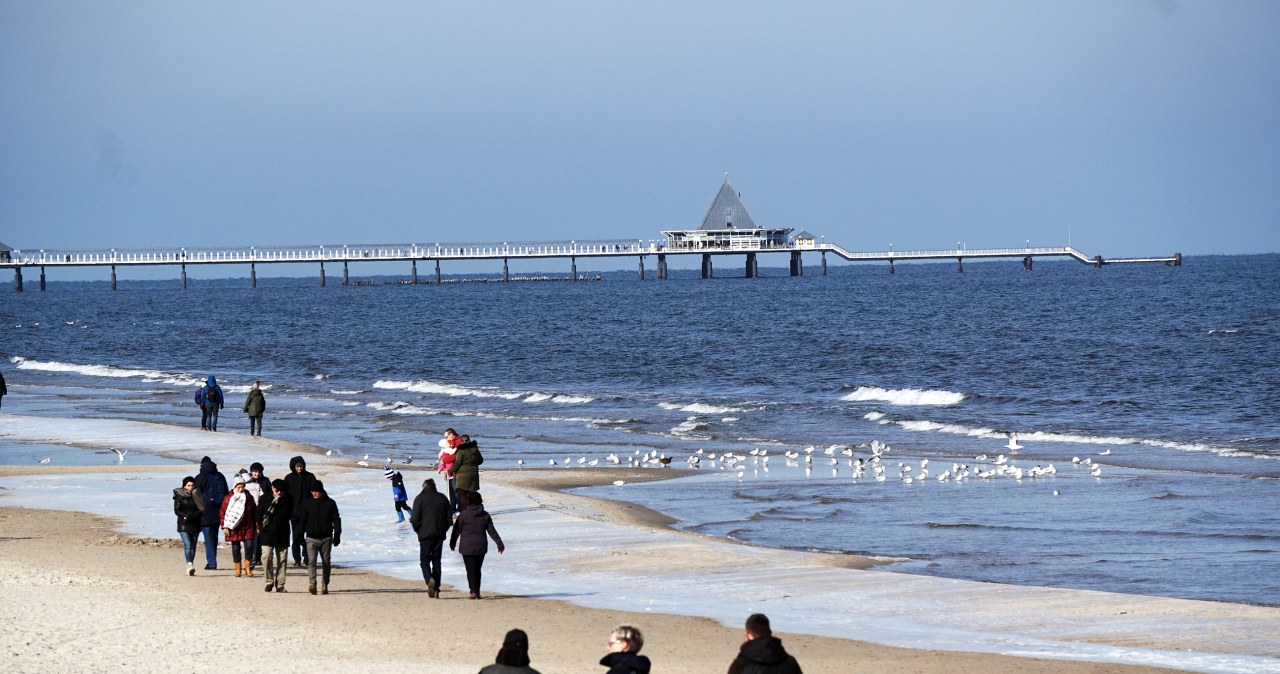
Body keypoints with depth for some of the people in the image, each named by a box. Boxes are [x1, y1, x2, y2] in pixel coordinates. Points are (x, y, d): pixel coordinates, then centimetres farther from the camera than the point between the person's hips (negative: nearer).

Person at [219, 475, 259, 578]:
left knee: (249, 546, -8)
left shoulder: (249, 498, 6)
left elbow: (254, 512, 10)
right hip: (234, 528, -1)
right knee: (236, 549, 5)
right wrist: (225, 527, -5)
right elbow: (222, 513, 2)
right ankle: (238, 569, 14)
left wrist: (257, 526, 8)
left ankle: (248, 568, 5)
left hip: (247, 527, 1)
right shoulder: (228, 499, 1)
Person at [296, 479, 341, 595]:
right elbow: (301, 520, 5)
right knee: (311, 561, -16)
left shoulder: (330, 503, 3)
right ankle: (312, 582, -28)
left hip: (326, 539, 1)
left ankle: (324, 584, 17)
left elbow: (336, 520, 5)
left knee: (326, 563, 6)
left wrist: (337, 536, -2)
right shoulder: (306, 503, 4)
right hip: (311, 538, -1)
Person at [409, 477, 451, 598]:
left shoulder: (420, 499, -6)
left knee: (424, 560, 2)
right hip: (439, 535, 4)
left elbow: (415, 519, -9)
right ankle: (436, 589, 8)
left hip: (425, 535, -4)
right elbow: (449, 518, 7)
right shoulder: (442, 498, 6)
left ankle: (429, 579, -26)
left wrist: (418, 530, 8)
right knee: (436, 561, 10)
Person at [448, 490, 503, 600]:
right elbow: (492, 531, 6)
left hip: (467, 546, -4)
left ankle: (473, 591, -18)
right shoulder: (485, 515, 4)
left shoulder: (463, 514, -6)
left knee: (470, 569, -5)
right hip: (481, 546, 4)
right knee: (477, 569, 13)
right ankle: (477, 592, 14)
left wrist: (452, 543, 11)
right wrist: (499, 543, 12)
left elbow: (456, 530, -1)